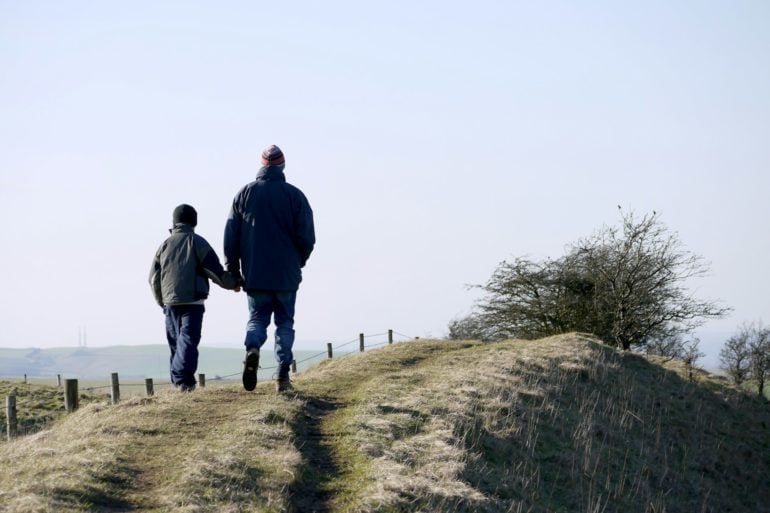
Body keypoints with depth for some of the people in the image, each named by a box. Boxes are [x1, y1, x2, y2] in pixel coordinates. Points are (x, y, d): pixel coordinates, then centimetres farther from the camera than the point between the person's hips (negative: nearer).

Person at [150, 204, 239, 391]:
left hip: (170, 301, 4)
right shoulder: (197, 242, 0)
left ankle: (178, 381, 10)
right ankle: (183, 378, -25)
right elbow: (215, 270, -4)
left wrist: (162, 301, 27)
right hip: (193, 301, -4)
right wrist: (233, 283, 12)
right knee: (189, 339, -9)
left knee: (175, 341, 12)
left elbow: (154, 278, 14)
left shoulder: (165, 245, 12)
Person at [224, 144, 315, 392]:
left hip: (254, 274, 1)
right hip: (287, 274, -1)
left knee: (257, 319, 9)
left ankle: (252, 347, -23)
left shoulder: (245, 194, 2)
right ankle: (283, 376, 1)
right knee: (285, 323, 8)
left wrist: (233, 271, 9)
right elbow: (308, 237, -5)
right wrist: (298, 263, 13)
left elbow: (230, 237, 2)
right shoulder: (295, 195, -3)